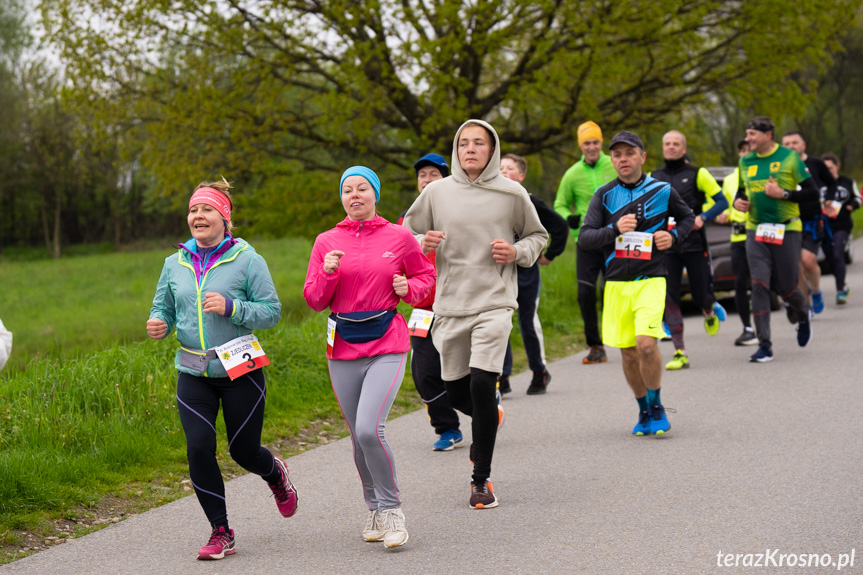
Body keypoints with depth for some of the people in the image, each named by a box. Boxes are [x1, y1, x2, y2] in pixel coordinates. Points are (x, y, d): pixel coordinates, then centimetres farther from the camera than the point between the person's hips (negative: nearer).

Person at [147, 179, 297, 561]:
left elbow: (271, 311, -6)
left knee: (243, 450, 5)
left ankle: (275, 474, 44)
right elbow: (163, 308, 15)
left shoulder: (247, 260, -5)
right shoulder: (175, 264, 7)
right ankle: (221, 532, 3)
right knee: (199, 447, -11)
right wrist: (159, 325, -8)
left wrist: (231, 307, -21)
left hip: (240, 371, -3)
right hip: (193, 375, 3)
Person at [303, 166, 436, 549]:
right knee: (359, 437, 9)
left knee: (369, 429, -19)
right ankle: (374, 508, 30)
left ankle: (391, 507, -2)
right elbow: (314, 300, 6)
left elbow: (425, 274, 16)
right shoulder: (327, 242, 6)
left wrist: (409, 288, -5)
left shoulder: (399, 237, 1)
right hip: (343, 349, 3)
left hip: (387, 348, -3)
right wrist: (328, 273, -12)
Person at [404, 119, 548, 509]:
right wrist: (422, 244, -10)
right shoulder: (437, 192, 4)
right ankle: (489, 417, 44)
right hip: (450, 304, 3)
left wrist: (518, 252, -5)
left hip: (494, 302, -3)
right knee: (456, 392, 7)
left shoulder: (512, 194, 2)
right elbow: (407, 233, 13)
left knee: (482, 383, -16)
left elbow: (538, 235, 15)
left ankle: (481, 479, -4)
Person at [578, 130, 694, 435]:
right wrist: (615, 230, -20)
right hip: (616, 283, 3)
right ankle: (644, 410, 25)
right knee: (628, 352, 7)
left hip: (650, 281, -3)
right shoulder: (604, 195, 4)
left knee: (646, 343, -20)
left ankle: (656, 406, 0)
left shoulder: (661, 190, 2)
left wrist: (674, 236, 0)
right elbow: (584, 238, -3)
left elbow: (687, 217, 20)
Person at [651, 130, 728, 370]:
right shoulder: (653, 178, 10)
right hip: (665, 246, 2)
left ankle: (711, 311, 42)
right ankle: (680, 354, -4)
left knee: (700, 295, 3)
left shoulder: (697, 174, 0)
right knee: (669, 298, -7)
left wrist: (702, 218, -16)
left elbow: (722, 201, -1)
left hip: (694, 244, -2)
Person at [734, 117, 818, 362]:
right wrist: (737, 201, 2)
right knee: (759, 286, -10)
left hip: (787, 230, -3)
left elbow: (812, 192, -5)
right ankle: (764, 345, -7)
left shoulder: (789, 157, -4)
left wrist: (783, 194, -17)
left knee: (786, 288, 2)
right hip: (756, 231, 3)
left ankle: (803, 315, 39)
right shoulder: (745, 162, 8)